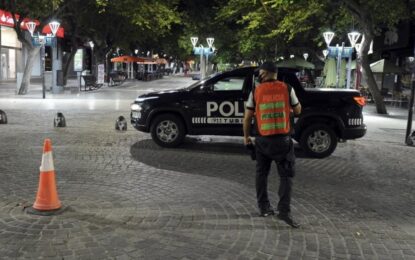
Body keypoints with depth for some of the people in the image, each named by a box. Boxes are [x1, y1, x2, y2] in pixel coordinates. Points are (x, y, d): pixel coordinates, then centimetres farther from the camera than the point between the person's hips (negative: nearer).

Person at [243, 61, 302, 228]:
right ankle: (284, 211, -9)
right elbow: (298, 111, 7)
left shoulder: (256, 91, -1)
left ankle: (264, 208, 21)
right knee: (286, 175, 3)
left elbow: (247, 117, 2)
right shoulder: (287, 89, -3)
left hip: (262, 139, 1)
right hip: (282, 139, -1)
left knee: (261, 174, 17)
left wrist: (246, 136, 15)